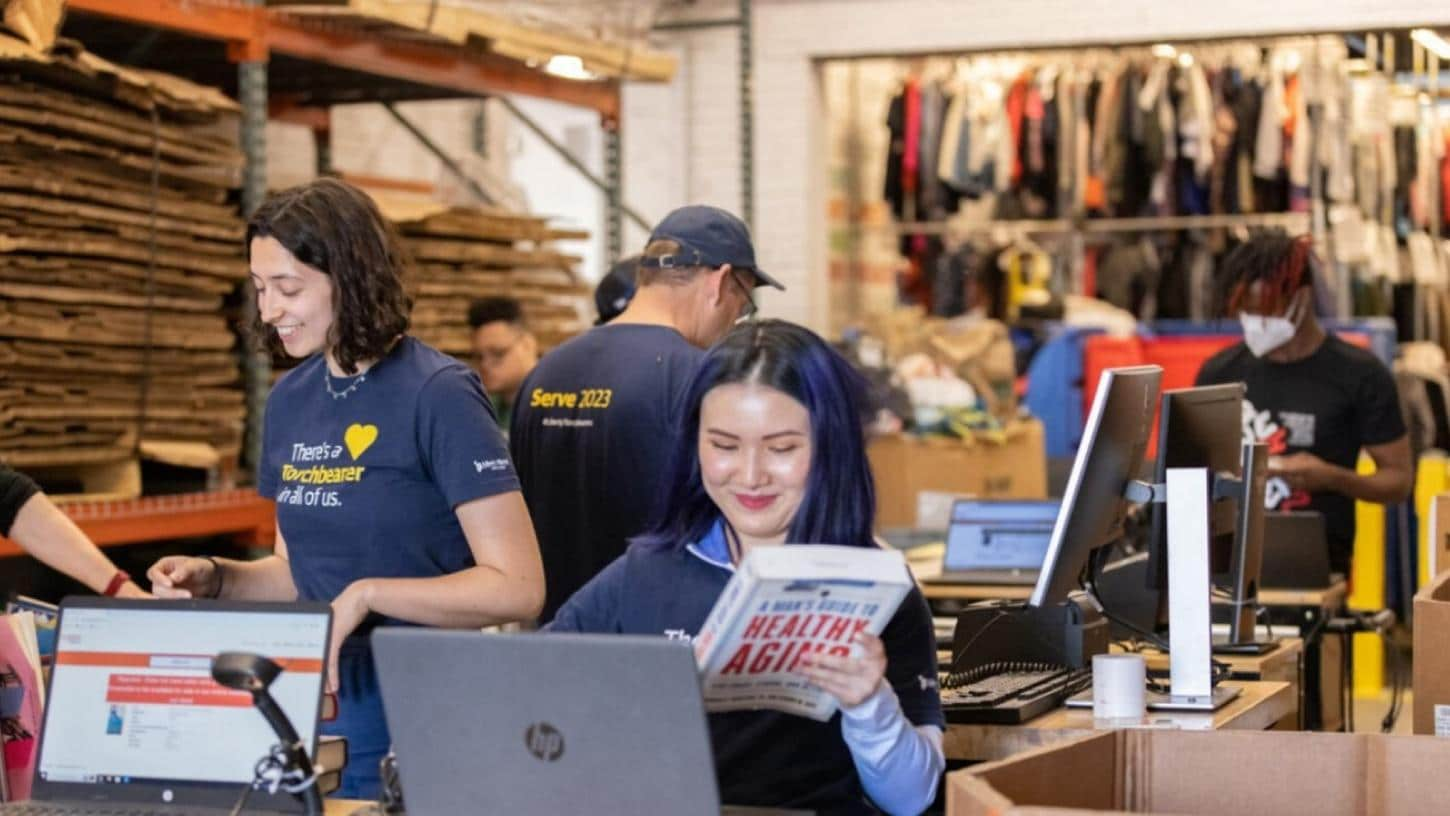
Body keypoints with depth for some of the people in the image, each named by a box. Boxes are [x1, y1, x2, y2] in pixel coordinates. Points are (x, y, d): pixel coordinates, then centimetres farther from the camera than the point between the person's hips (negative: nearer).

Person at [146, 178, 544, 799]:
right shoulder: (290, 399, 7)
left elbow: (517, 588, -17)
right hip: (318, 709, 6)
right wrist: (217, 578, 0)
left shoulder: (438, 396, -13)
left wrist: (369, 594, -22)